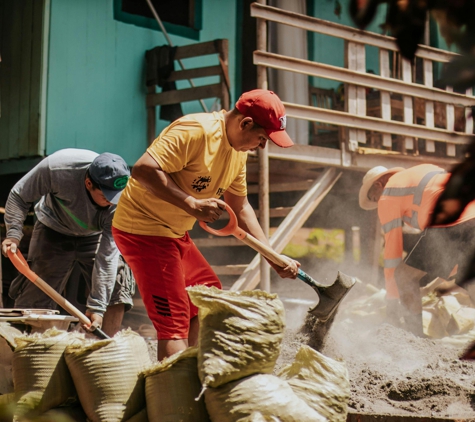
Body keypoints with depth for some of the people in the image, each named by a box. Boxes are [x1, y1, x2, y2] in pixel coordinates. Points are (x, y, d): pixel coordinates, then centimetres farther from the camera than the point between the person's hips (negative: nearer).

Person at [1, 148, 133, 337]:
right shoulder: (56, 168, -35)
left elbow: (108, 254, -30)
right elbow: (19, 196, -15)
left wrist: (96, 307, -32)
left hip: (95, 236, 1)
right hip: (54, 230, -1)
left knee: (116, 288, -14)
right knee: (34, 298, -10)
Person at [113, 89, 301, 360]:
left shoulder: (238, 152, 7)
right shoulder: (196, 131, -22)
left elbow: (240, 208, 16)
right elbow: (144, 169, -30)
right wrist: (191, 204, -33)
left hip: (175, 233, 10)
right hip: (143, 228, -10)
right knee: (174, 321, -13)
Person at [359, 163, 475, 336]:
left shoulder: (387, 195, 11)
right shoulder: (427, 169, 33)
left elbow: (392, 246, 10)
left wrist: (392, 300, 17)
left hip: (447, 226, -7)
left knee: (404, 276, 5)